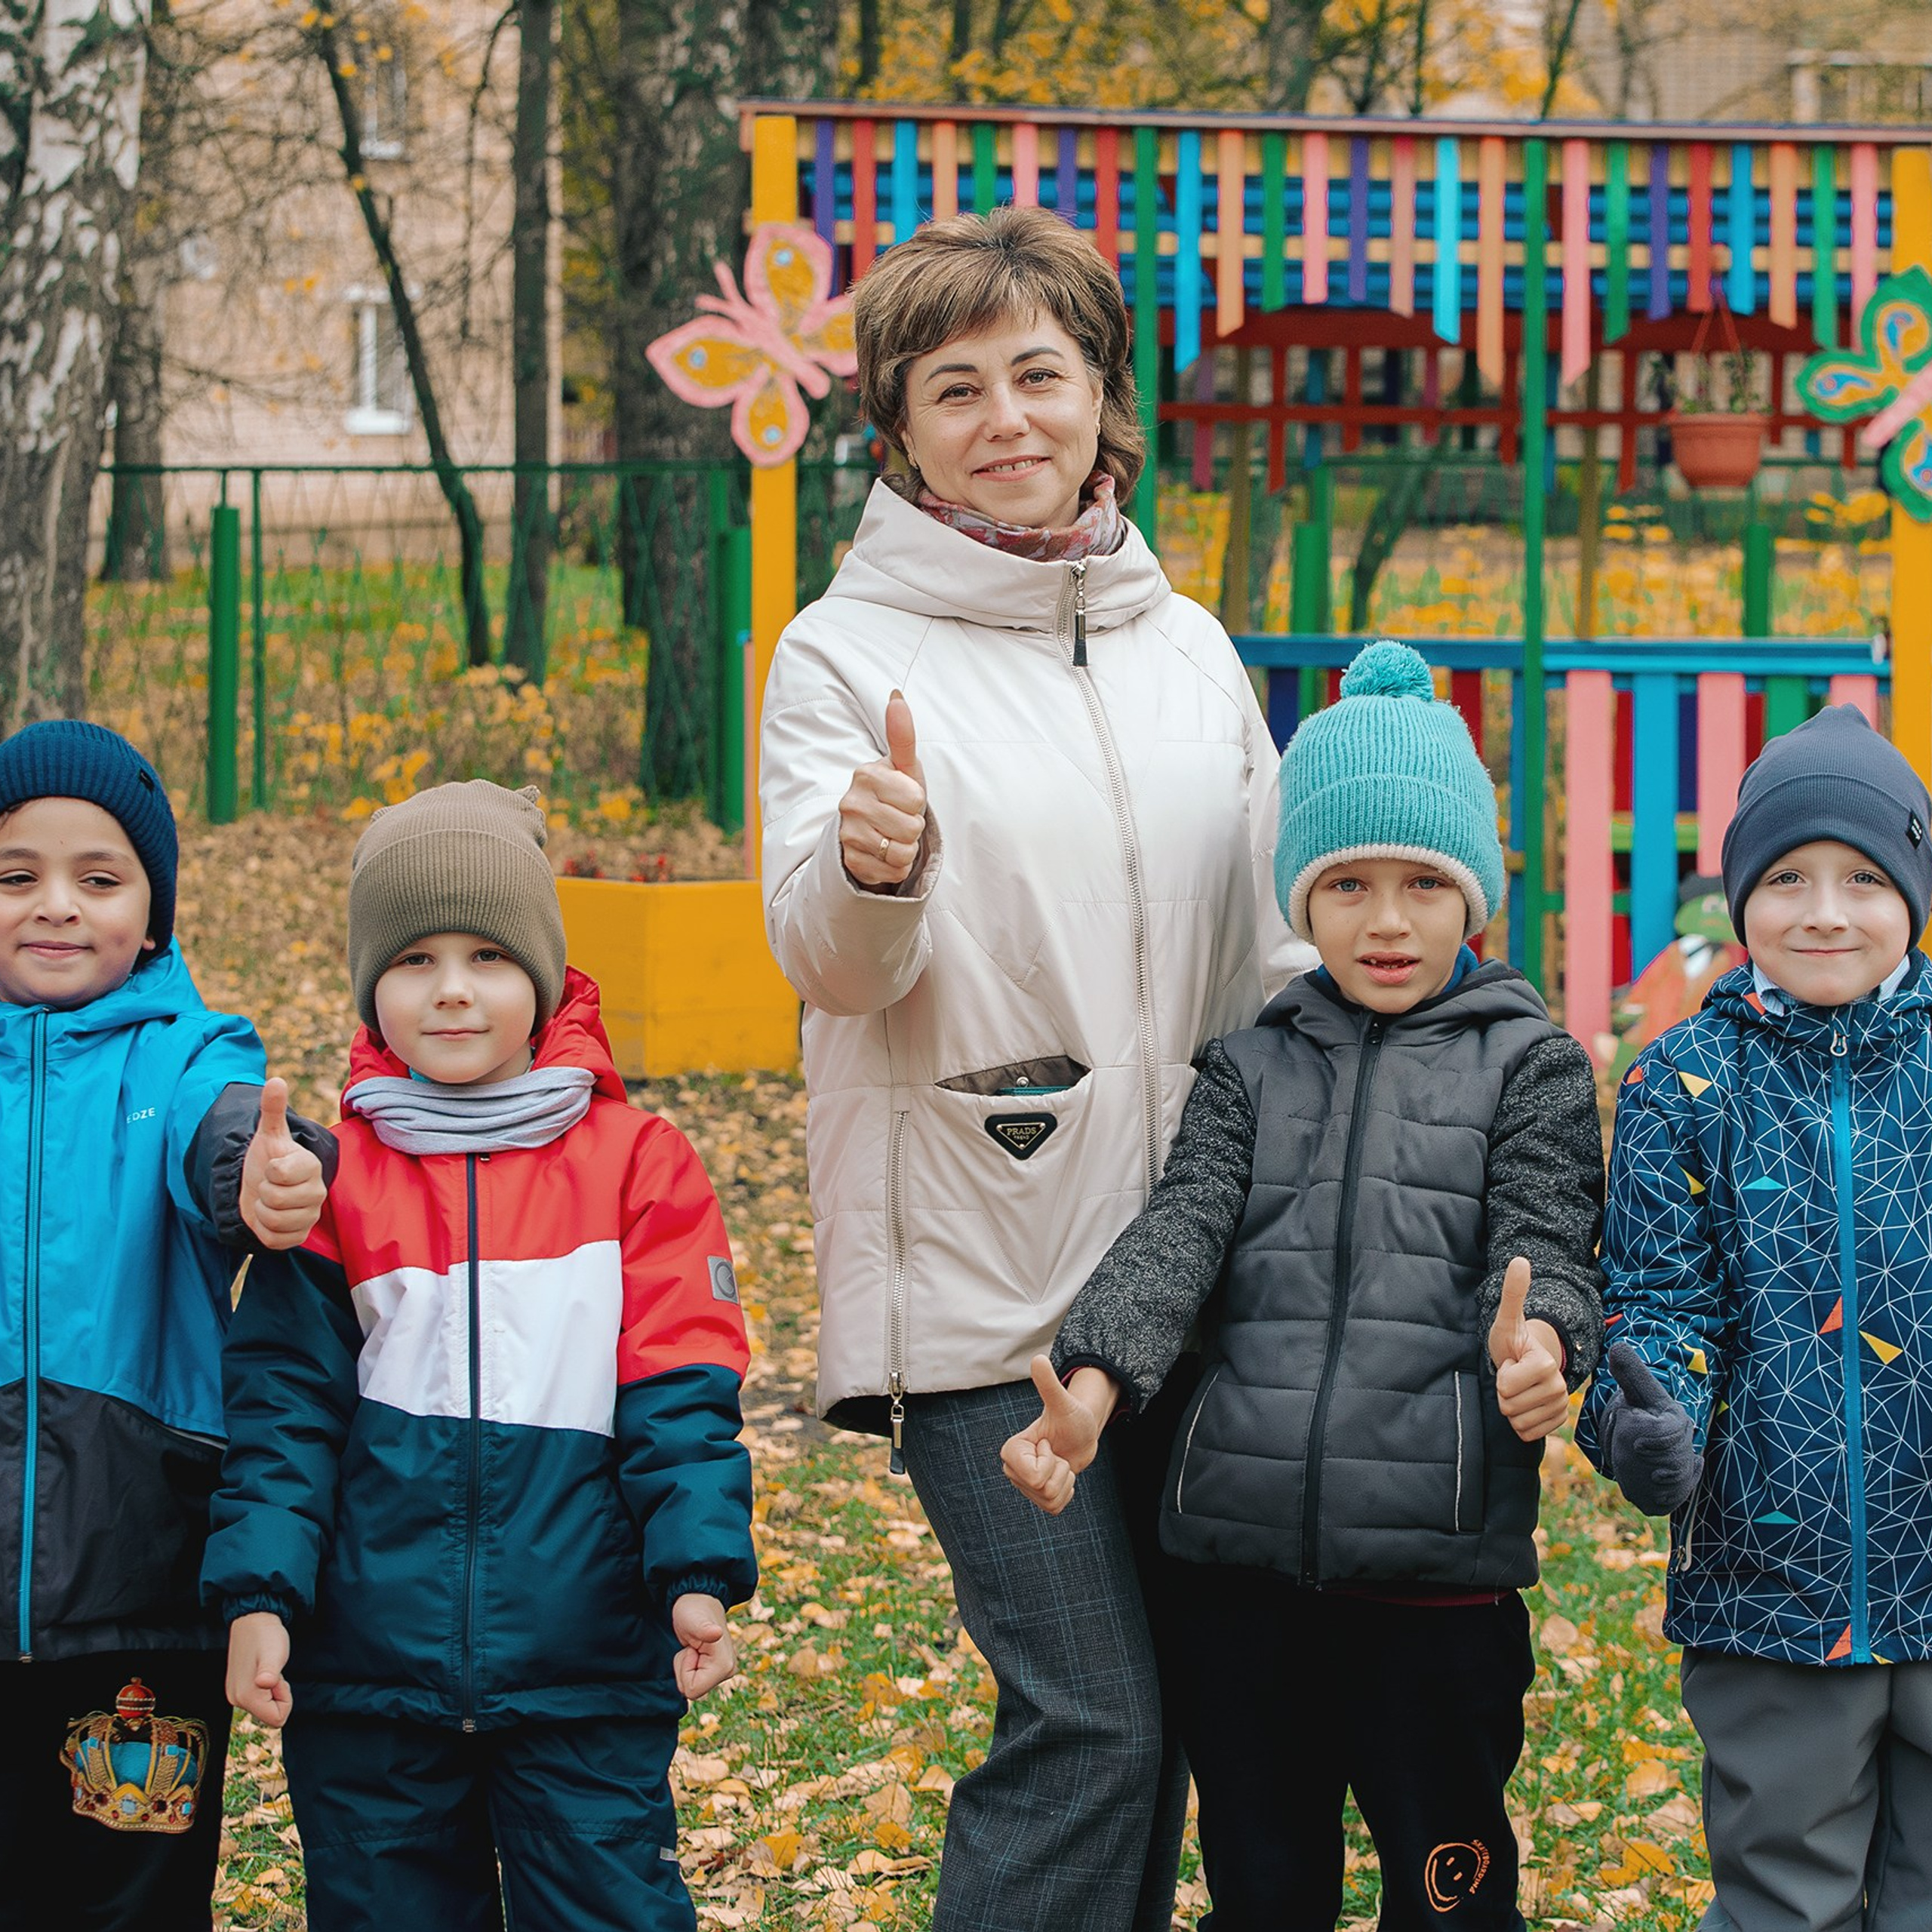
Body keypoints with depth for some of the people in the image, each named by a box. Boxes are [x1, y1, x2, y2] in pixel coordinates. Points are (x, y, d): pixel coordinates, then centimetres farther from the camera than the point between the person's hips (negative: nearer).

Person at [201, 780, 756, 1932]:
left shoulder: (637, 1164, 2)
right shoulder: (332, 1176, 4)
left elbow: (681, 1396, 0)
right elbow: (285, 1403, 2)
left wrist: (700, 1575, -11)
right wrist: (258, 1593, -8)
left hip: (587, 1677, -1)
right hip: (367, 1682, 1)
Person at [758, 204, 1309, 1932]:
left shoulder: (1189, 650, 13)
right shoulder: (847, 655, -1)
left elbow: (1272, 953, 18)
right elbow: (829, 964, -12)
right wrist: (869, 868, -34)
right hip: (978, 1284, -5)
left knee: (1150, 1713, 8)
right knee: (1090, 1719, -11)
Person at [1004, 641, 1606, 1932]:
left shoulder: (1529, 1067, 4)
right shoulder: (1253, 1071, 11)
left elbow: (1545, 1245, -6)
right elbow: (1181, 1233, -1)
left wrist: (1538, 1345, -31)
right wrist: (1094, 1379, -21)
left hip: (1438, 1568, -3)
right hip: (1248, 1556, 3)